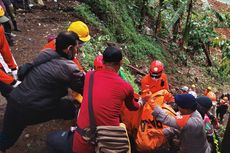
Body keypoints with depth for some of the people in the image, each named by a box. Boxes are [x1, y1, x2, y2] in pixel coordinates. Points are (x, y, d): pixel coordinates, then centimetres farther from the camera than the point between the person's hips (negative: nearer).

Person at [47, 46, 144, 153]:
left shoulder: (89, 76, 0)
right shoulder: (126, 87, -2)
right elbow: (131, 107, 22)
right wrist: (140, 103, 46)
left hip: (82, 144, -1)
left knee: (52, 139, 25)